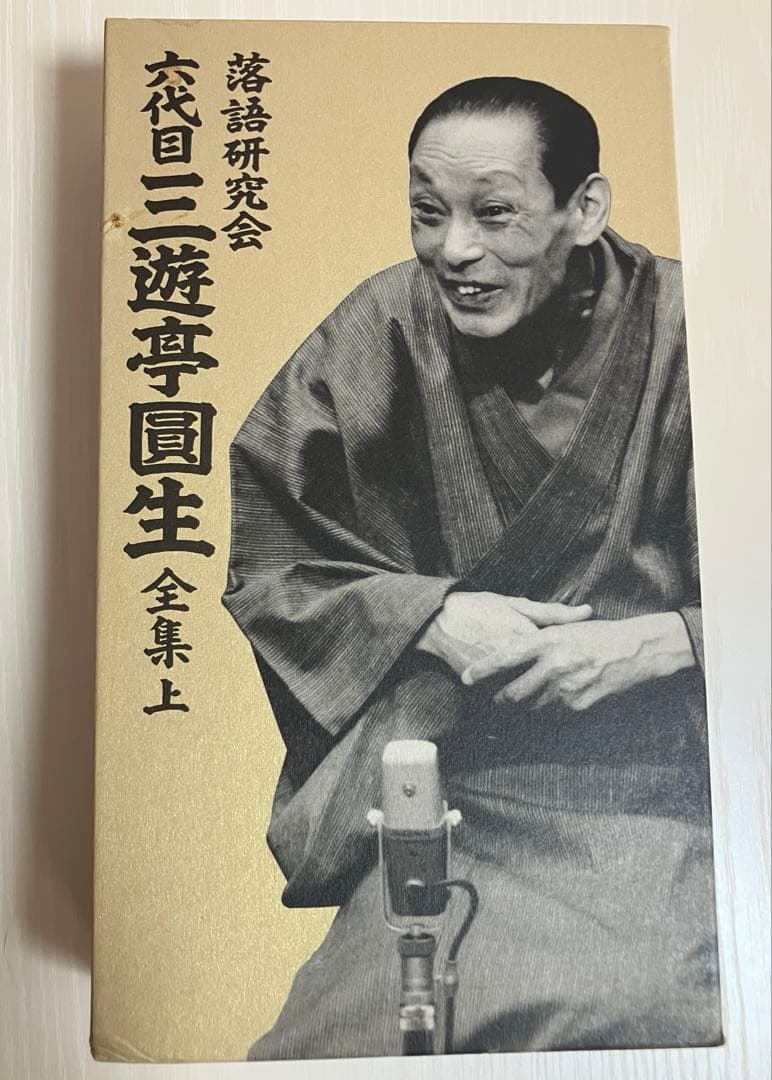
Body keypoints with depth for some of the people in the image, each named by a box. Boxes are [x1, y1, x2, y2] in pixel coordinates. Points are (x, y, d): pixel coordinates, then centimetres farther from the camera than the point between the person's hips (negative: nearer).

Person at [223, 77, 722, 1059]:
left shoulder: (684, 335, -6)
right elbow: (263, 563, 2)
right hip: (452, 792, 1)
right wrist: (429, 614, -11)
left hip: (670, 787, 0)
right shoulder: (381, 333, -1)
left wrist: (655, 645, -14)